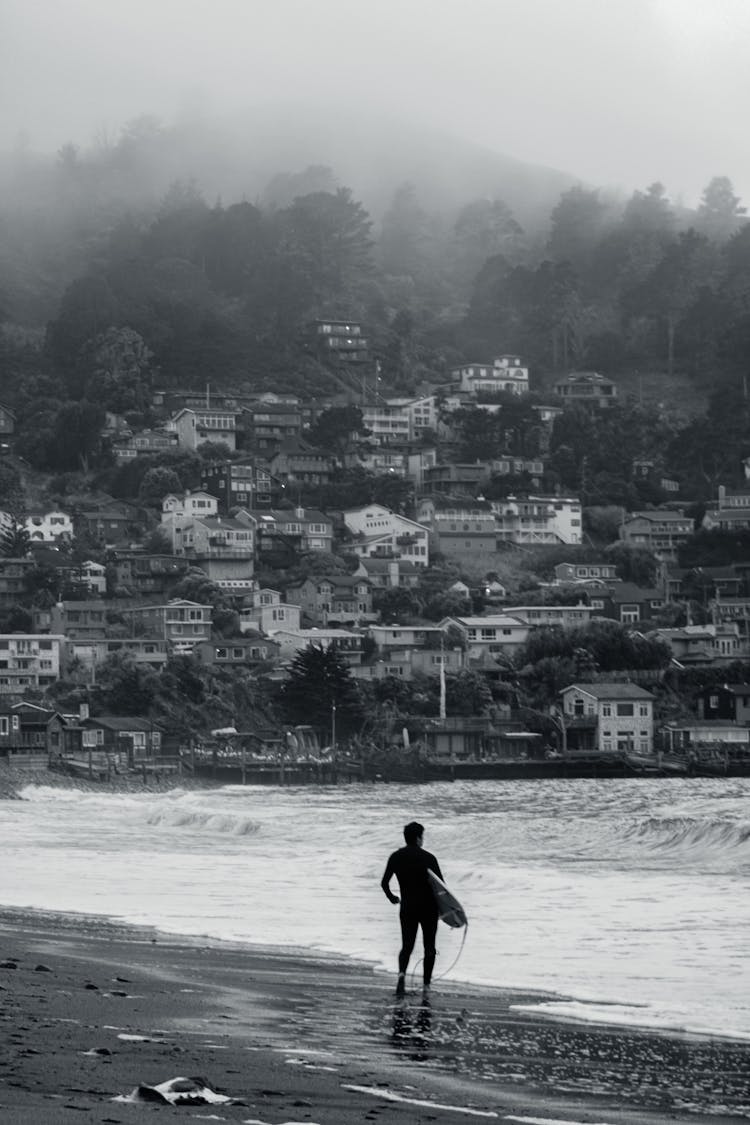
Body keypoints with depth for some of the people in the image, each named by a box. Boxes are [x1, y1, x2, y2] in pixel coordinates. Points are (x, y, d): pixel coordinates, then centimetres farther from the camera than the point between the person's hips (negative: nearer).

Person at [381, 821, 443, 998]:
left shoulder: (396, 857, 0)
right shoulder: (428, 858, -9)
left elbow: (384, 882, -3)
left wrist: (391, 897, 17)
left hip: (407, 908, 2)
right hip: (429, 908, -2)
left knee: (407, 946, 8)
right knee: (429, 947, 12)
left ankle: (402, 973, -21)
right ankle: (426, 984, 10)